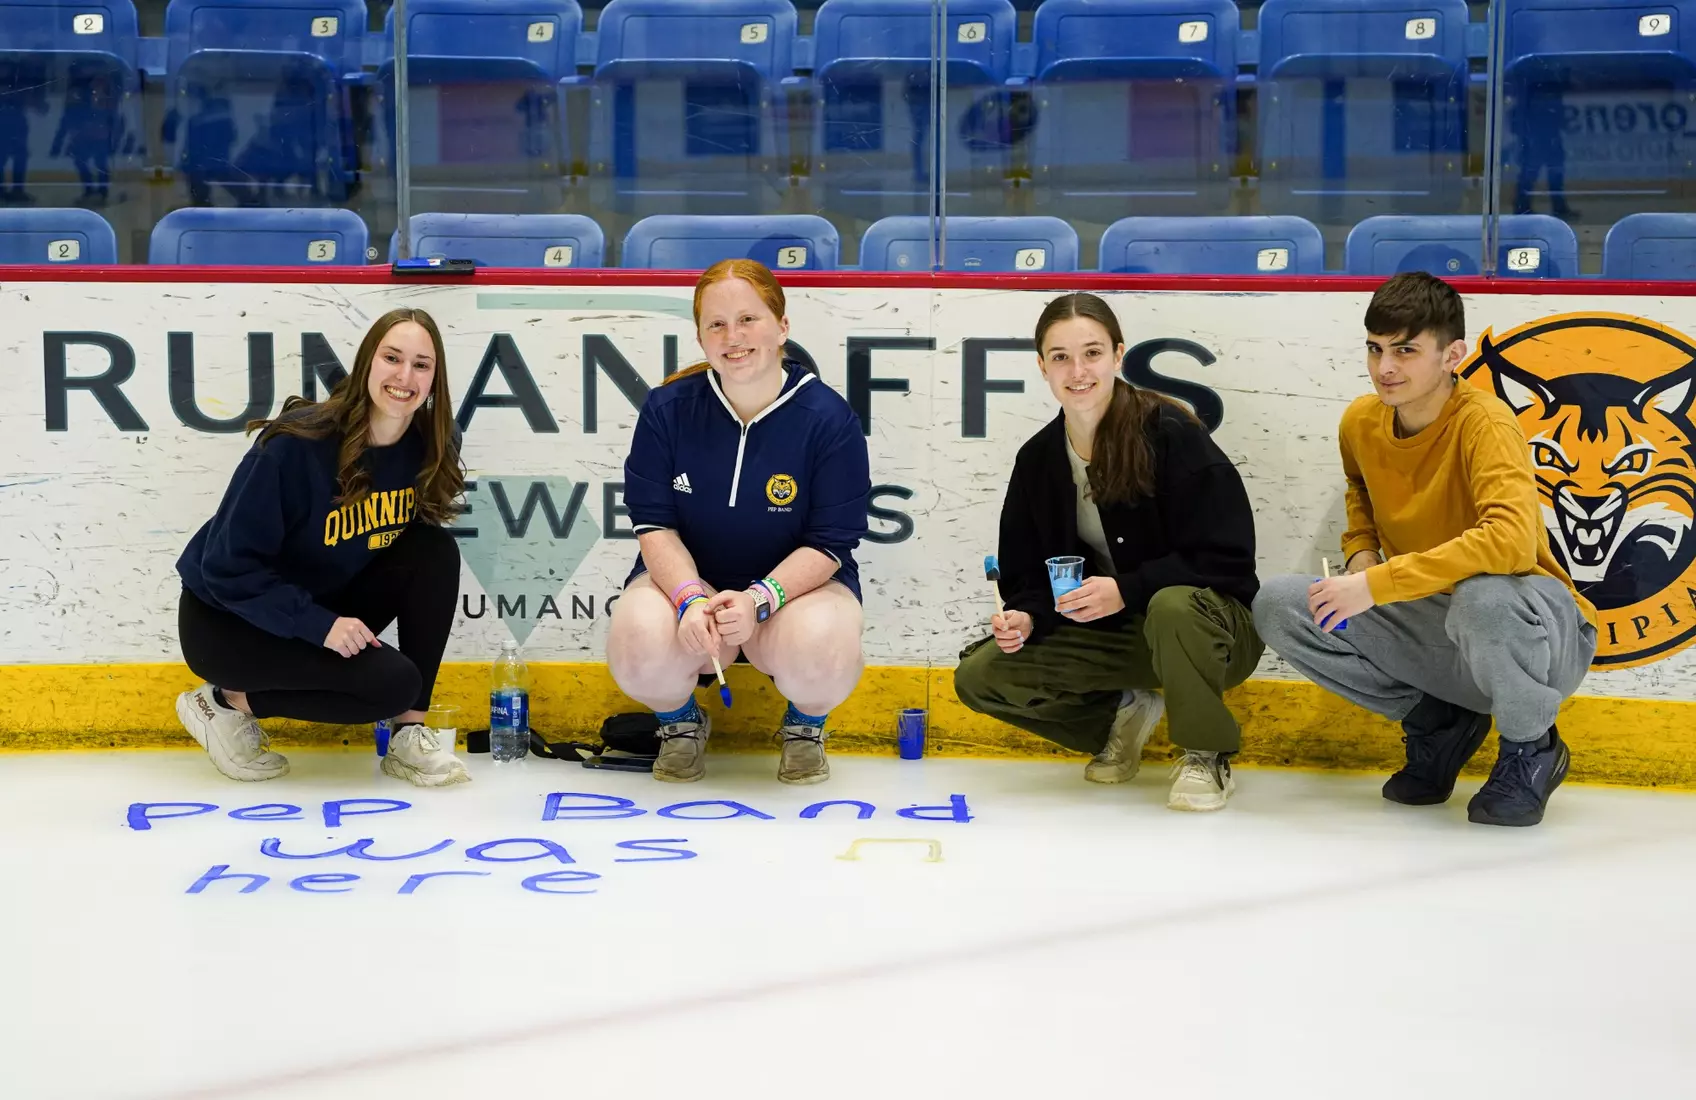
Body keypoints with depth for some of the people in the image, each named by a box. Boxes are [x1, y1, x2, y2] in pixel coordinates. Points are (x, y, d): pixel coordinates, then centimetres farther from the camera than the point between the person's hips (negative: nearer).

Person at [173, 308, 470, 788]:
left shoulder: (431, 445, -11)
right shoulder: (297, 443, -27)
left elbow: (419, 535, 6)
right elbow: (229, 566, -24)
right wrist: (317, 623, -31)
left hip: (327, 603, 6)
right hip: (228, 621, -6)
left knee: (436, 552, -17)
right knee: (392, 681, -24)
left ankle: (410, 733, -11)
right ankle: (226, 701, -4)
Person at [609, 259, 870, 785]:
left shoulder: (829, 418, -12)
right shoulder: (666, 409, -6)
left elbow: (829, 542, -12)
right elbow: (654, 525, -6)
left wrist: (759, 600, -28)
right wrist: (690, 600, -26)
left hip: (799, 581, -1)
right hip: (685, 576, 1)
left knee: (820, 654, -35)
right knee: (640, 647, -32)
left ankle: (805, 725, 6)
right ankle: (681, 722, 7)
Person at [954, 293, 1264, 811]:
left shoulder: (1173, 437, -17)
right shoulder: (1037, 458, 2)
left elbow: (1226, 559, -18)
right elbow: (1028, 573, 10)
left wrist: (1127, 590, -28)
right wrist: (1025, 617, -13)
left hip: (1205, 625, -5)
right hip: (1113, 635, 5)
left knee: (1172, 606, -41)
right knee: (978, 677, -11)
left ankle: (1206, 755, -13)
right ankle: (1122, 709, 12)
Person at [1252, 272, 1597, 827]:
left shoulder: (1484, 423, -22)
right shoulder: (1360, 421, -2)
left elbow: (1512, 539, -40)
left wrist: (1377, 583, -38)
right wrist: (1361, 550, 1)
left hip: (1538, 632, -6)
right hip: (1425, 624, 6)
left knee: (1483, 599, -42)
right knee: (1278, 604, -11)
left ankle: (1531, 747, -8)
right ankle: (1438, 721, 6)